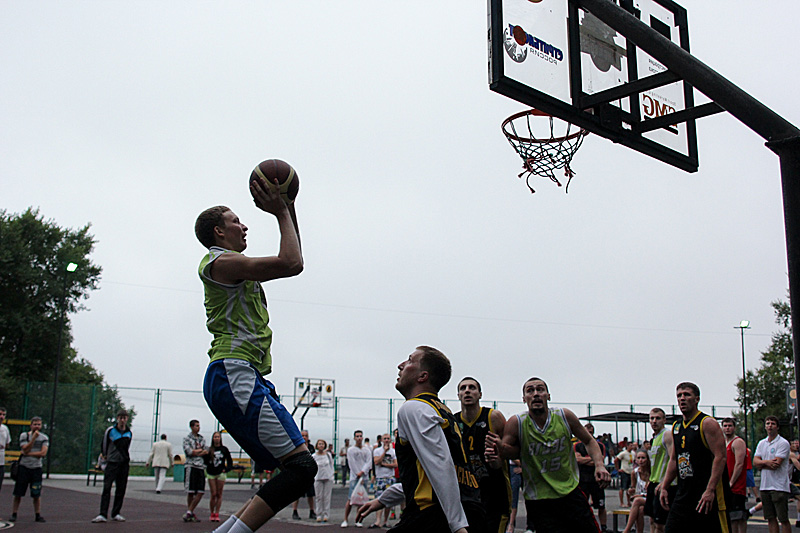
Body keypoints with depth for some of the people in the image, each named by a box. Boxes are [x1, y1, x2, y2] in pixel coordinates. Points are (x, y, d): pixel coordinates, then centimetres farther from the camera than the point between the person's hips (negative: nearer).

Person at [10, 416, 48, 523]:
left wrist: (28, 453, -11)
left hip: (36, 467, 1)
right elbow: (25, 450, -12)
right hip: (24, 466, -1)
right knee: (18, 493, 1)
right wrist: (34, 437, -17)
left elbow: (43, 453, -9)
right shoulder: (24, 435, 1)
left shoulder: (44, 438, 4)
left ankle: (38, 515, 9)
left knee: (37, 494, 2)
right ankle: (13, 514, 11)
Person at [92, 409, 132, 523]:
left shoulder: (129, 433, 10)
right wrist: (104, 454, 21)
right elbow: (104, 444, 12)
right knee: (107, 487, -11)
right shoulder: (110, 431, -1)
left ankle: (116, 514, 11)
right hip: (112, 462, -4)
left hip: (124, 463, 4)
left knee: (121, 489, 4)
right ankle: (103, 514, -14)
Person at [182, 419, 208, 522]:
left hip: (201, 467, 5)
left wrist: (195, 452, -6)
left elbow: (206, 452, 10)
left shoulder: (202, 438, 18)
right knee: (190, 492, -3)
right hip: (191, 466, -5)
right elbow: (189, 452, -10)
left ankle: (189, 512, 2)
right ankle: (191, 513, 8)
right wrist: (200, 450, 1)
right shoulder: (187, 438, 3)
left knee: (201, 492, -4)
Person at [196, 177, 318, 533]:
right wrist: (280, 213, -2)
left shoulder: (236, 269, 26)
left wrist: (290, 211, 28)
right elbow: (291, 264, -13)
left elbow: (290, 262, 35)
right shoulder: (220, 261, -4)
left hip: (244, 379, 11)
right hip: (233, 374, -11)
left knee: (295, 470, 9)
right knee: (301, 466, -19)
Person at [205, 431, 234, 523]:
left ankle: (216, 514, 3)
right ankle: (212, 514, 8)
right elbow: (205, 462, 1)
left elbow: (230, 460, 9)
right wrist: (205, 454, -14)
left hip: (221, 474, 0)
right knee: (213, 494, -2)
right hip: (211, 474, 0)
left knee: (219, 495, 0)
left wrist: (226, 469, -4)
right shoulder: (209, 449, 6)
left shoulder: (224, 449, 4)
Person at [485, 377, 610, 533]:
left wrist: (599, 465, -6)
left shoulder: (564, 416, -5)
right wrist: (501, 449, -22)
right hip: (538, 501, -2)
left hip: (571, 493, 3)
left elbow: (589, 441, 9)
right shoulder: (516, 423, -12)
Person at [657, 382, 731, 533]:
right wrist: (664, 487, 13)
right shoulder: (676, 427, 14)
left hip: (708, 496, -7)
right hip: (683, 495, 7)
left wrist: (710, 490, -24)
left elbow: (720, 457, -16)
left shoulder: (707, 423, -9)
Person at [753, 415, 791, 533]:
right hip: (765, 486, 6)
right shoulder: (761, 443, 14)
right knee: (770, 518, 10)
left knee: (783, 519, -4)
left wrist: (761, 464, -3)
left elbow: (776, 464, -16)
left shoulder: (783, 443, -7)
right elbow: (755, 462, 5)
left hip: (779, 487, -6)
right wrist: (767, 462, -14)